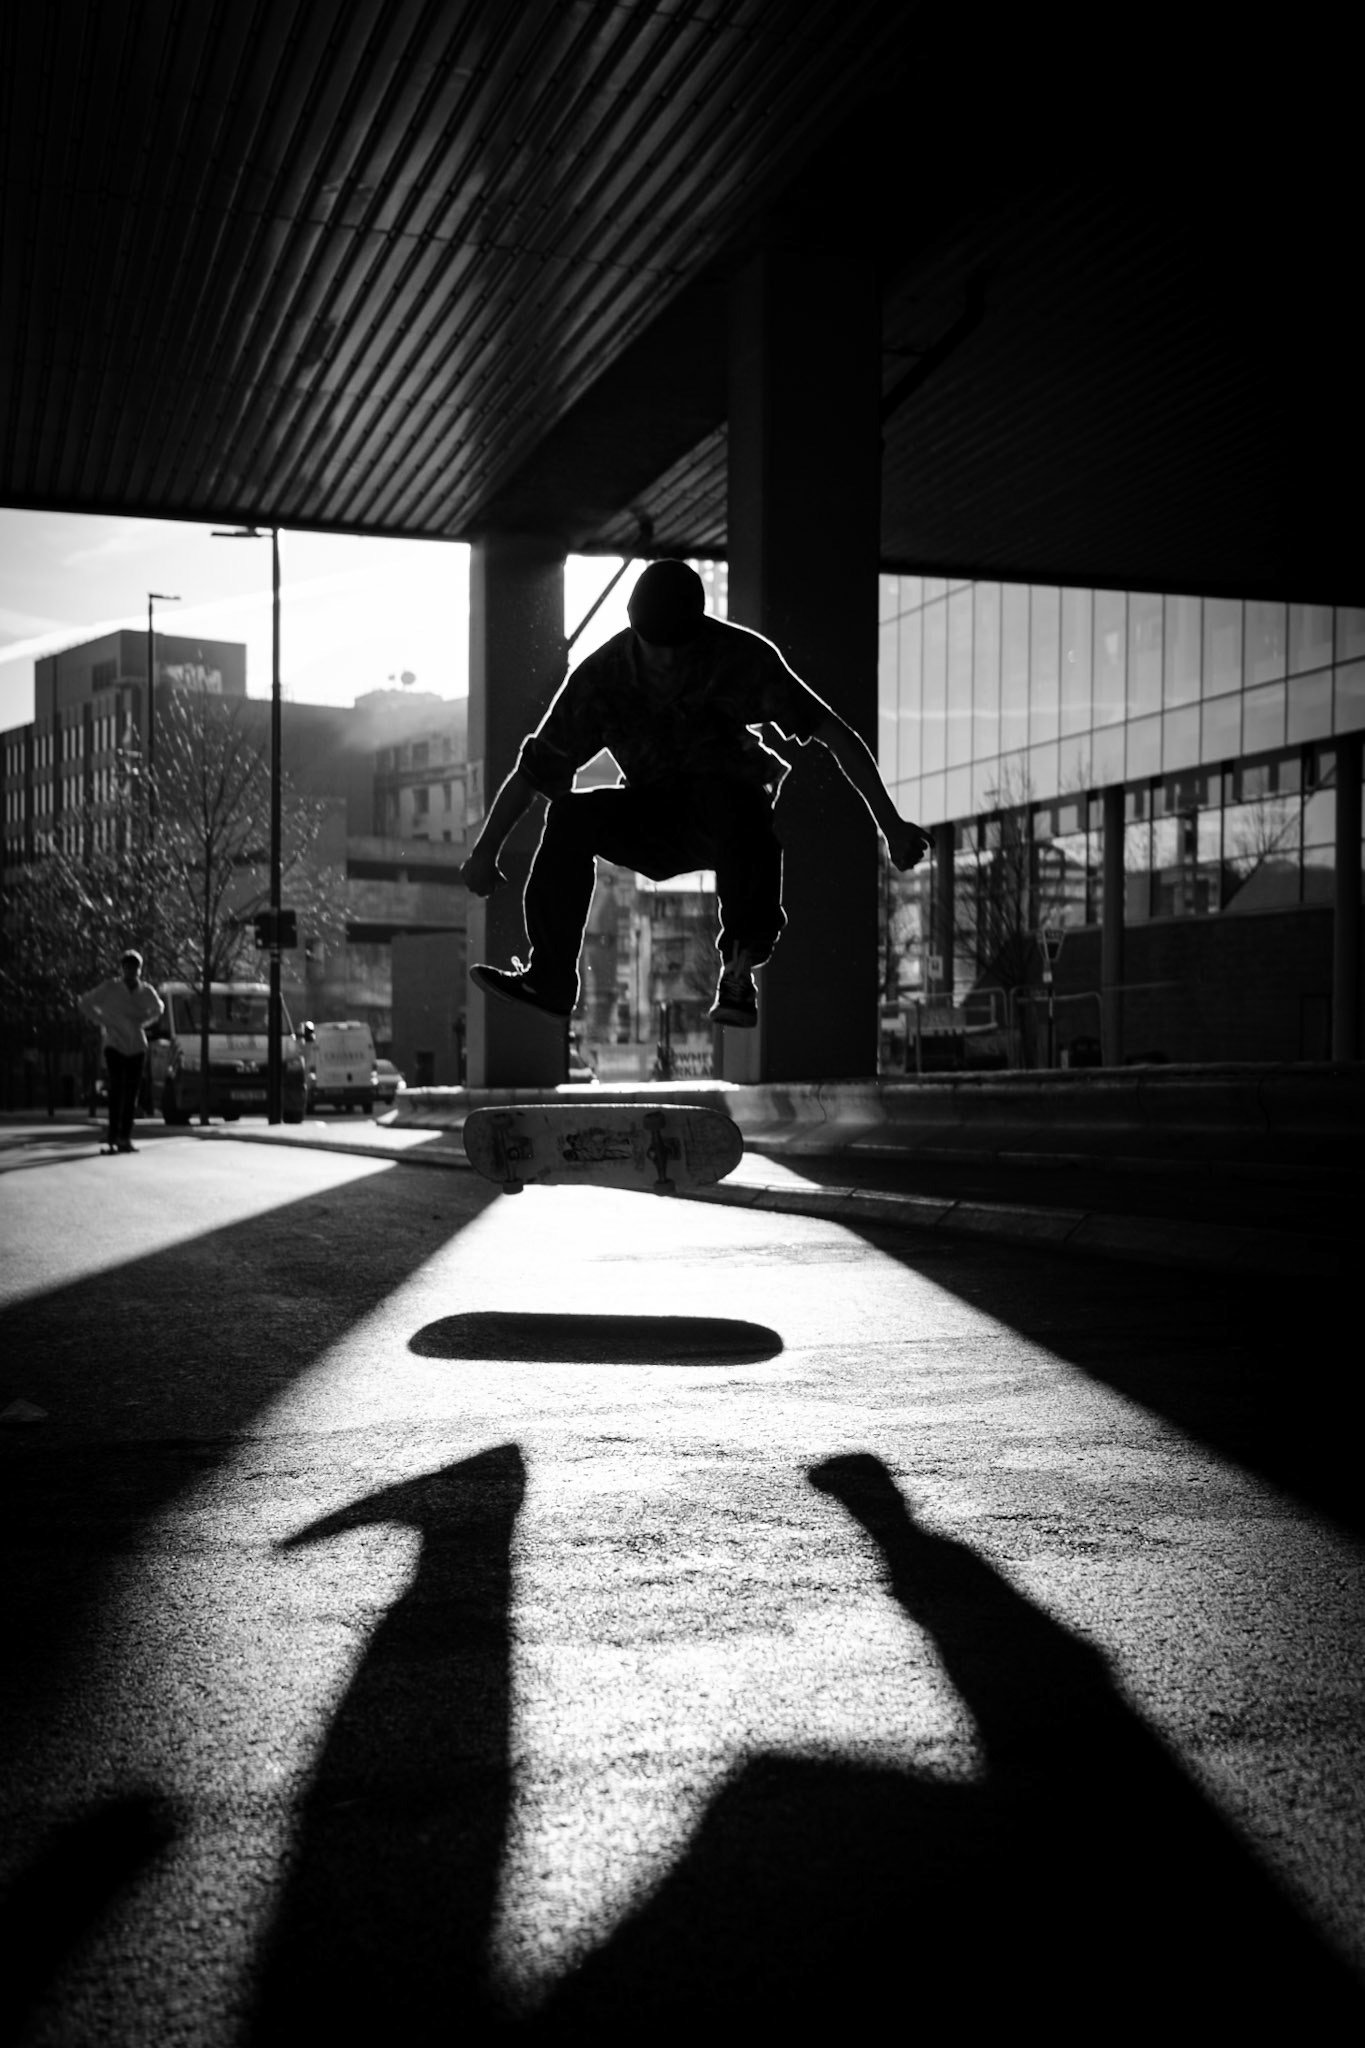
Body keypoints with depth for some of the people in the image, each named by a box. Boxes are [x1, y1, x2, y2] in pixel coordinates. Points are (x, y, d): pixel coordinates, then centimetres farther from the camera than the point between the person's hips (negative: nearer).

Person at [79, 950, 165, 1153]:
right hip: (115, 1046, -3)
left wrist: (144, 1021, 6)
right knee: (117, 1089, -13)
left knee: (131, 1093, 1)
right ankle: (113, 1137, -13)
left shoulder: (146, 992, 3)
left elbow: (158, 1008, 22)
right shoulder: (109, 989, -5)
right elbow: (86, 1003, 5)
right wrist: (102, 1021, -2)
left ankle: (125, 1137, 7)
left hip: (136, 1047, 3)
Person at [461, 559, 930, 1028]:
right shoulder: (602, 676, -12)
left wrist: (890, 823, -22)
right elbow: (535, 769, -6)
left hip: (733, 810, -3)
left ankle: (739, 971, -30)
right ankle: (549, 978, -18)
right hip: (654, 823, 3)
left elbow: (833, 732, -18)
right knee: (572, 813, -24)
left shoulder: (740, 656, -18)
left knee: (723, 796, -38)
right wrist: (484, 851, -9)